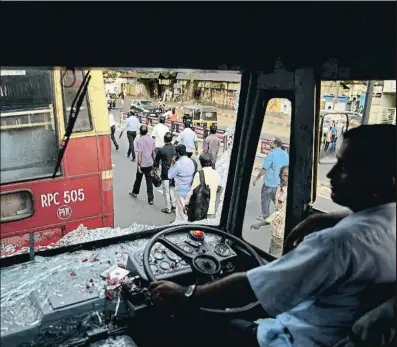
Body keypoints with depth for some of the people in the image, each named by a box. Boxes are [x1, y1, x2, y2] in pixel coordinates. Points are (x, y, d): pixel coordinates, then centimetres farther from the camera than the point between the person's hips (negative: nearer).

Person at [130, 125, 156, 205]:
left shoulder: (140, 141, -14)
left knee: (138, 179, 18)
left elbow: (139, 154, -17)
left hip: (142, 164, -3)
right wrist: (153, 161, 18)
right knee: (149, 181, 6)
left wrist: (139, 164, -14)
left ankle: (135, 192, 39)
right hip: (150, 163, 3)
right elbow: (153, 152, 7)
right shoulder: (152, 140, 1)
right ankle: (150, 199, 3)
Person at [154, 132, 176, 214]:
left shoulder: (161, 150, -16)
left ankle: (168, 208, 15)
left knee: (166, 191, 7)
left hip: (165, 174, -5)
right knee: (172, 189, 20)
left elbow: (156, 162, -4)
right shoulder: (175, 148, -5)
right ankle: (173, 205, 24)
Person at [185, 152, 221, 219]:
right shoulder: (216, 174, 0)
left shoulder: (199, 174, -14)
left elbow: (192, 191, -11)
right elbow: (218, 189, 12)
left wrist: (186, 203, -1)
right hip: (211, 209, 4)